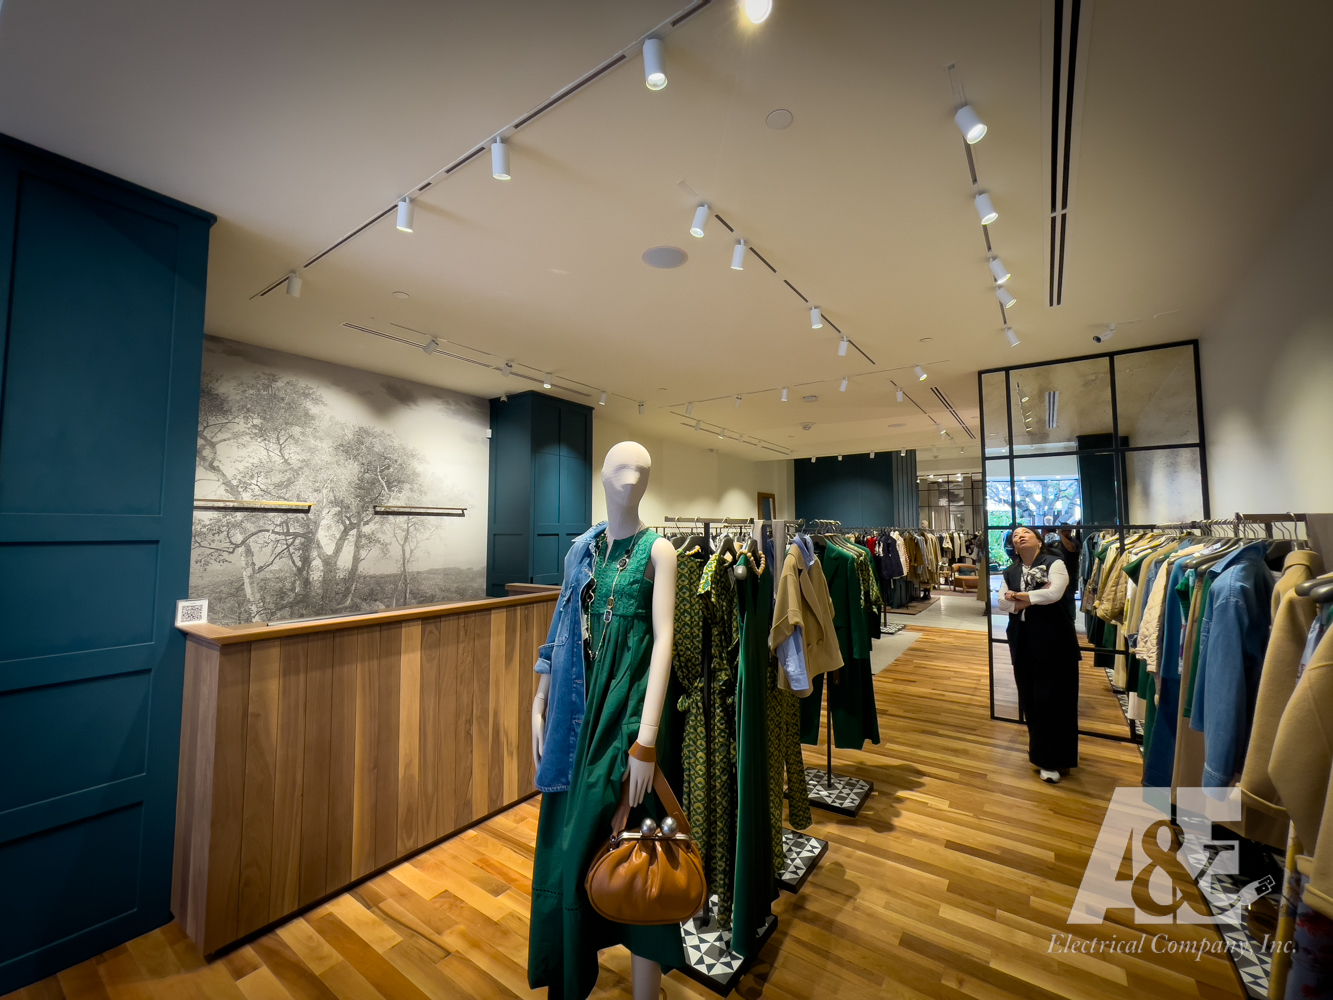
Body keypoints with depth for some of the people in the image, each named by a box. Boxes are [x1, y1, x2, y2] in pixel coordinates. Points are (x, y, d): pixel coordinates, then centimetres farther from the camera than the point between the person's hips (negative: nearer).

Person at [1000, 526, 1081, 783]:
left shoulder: (1054, 563, -4)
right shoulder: (1010, 572, 9)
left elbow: (1054, 593, -21)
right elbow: (1002, 603, -3)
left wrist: (1019, 596, -9)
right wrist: (1035, 598, -16)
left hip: (1054, 642, -4)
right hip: (1023, 643, 5)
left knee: (1053, 699, 0)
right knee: (1031, 699, 11)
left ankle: (1052, 760, 12)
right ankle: (1041, 752, 26)